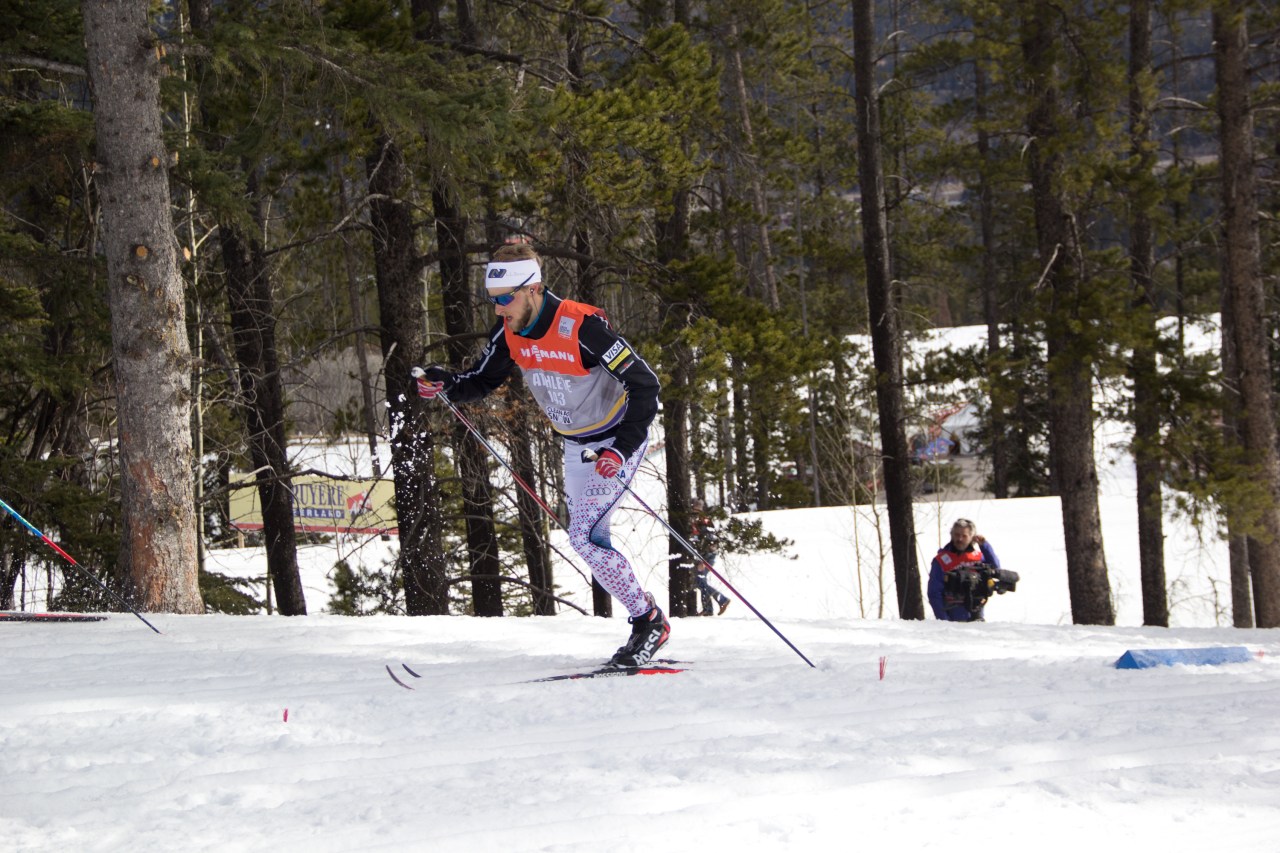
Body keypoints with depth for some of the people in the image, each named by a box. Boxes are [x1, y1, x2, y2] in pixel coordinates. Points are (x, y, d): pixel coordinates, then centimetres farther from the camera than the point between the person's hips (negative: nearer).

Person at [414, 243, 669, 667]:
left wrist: (622, 449, -34)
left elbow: (644, 385, -27)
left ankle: (649, 620, -4)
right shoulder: (509, 332, -9)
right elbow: (483, 378, 6)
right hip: (576, 445, 8)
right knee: (588, 540, 10)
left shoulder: (582, 327, -30)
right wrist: (445, 384, -16)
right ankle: (645, 620, 24)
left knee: (585, 536, -18)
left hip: (618, 440, -8)